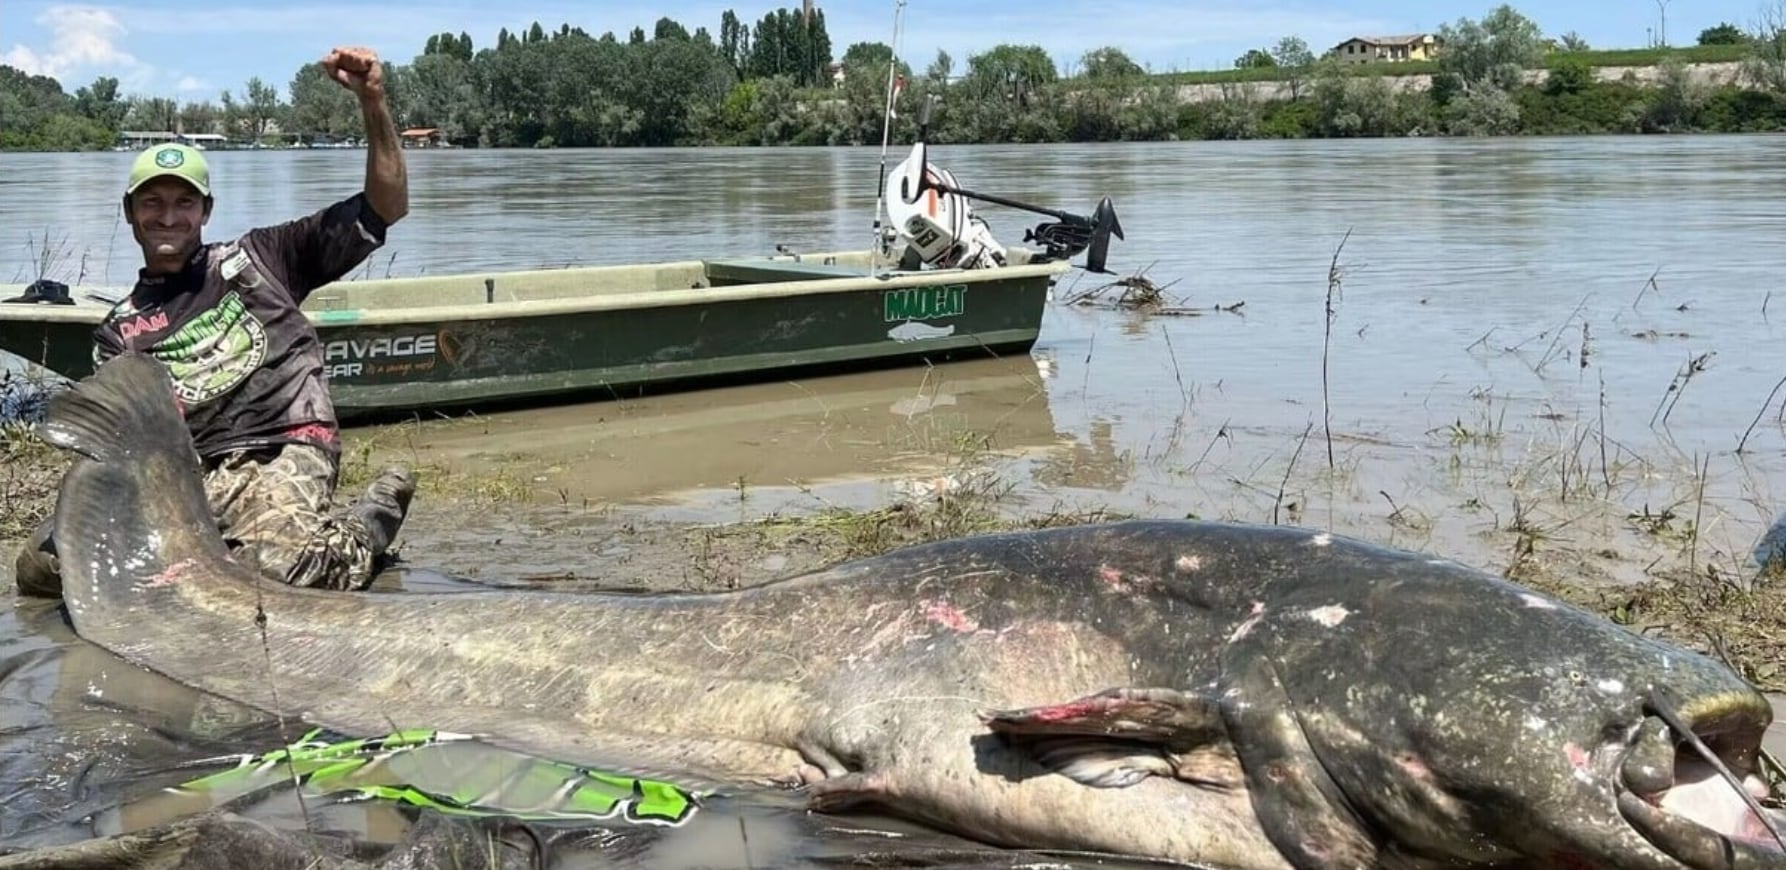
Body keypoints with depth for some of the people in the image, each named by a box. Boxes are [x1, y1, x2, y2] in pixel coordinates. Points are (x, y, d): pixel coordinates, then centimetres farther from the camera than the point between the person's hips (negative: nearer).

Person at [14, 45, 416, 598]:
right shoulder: (120, 330, 21)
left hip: (282, 454, -3)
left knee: (275, 566, -37)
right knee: (42, 560, -20)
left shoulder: (257, 257, 16)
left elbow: (387, 206, 11)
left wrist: (372, 102, -1)